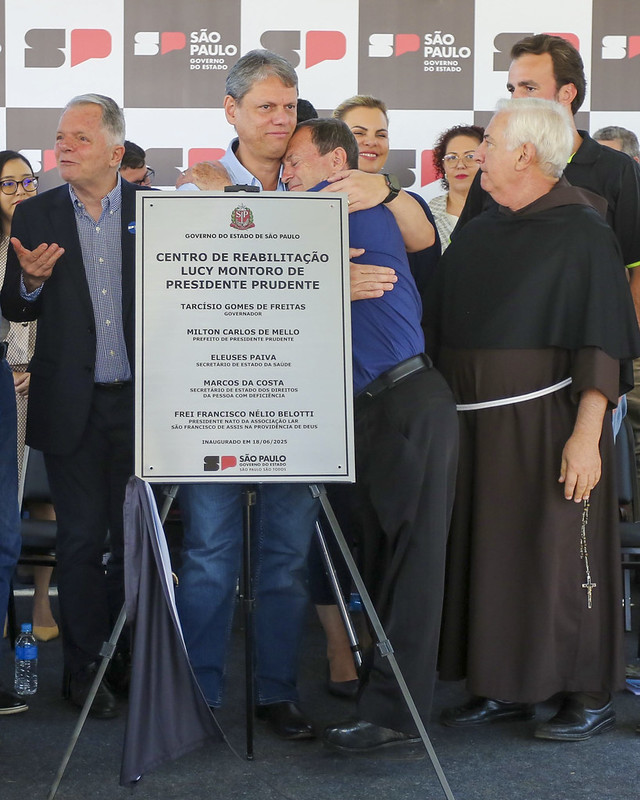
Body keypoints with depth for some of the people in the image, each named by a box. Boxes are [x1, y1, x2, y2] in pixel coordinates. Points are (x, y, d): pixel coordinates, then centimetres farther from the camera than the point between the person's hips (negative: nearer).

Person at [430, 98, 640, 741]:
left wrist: (587, 435, -21)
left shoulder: (580, 232, -8)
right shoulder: (479, 233, 12)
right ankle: (506, 688, 21)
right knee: (489, 551, 10)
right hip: (476, 423, 7)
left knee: (557, 555, -1)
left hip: (546, 423, -7)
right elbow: (446, 323, 17)